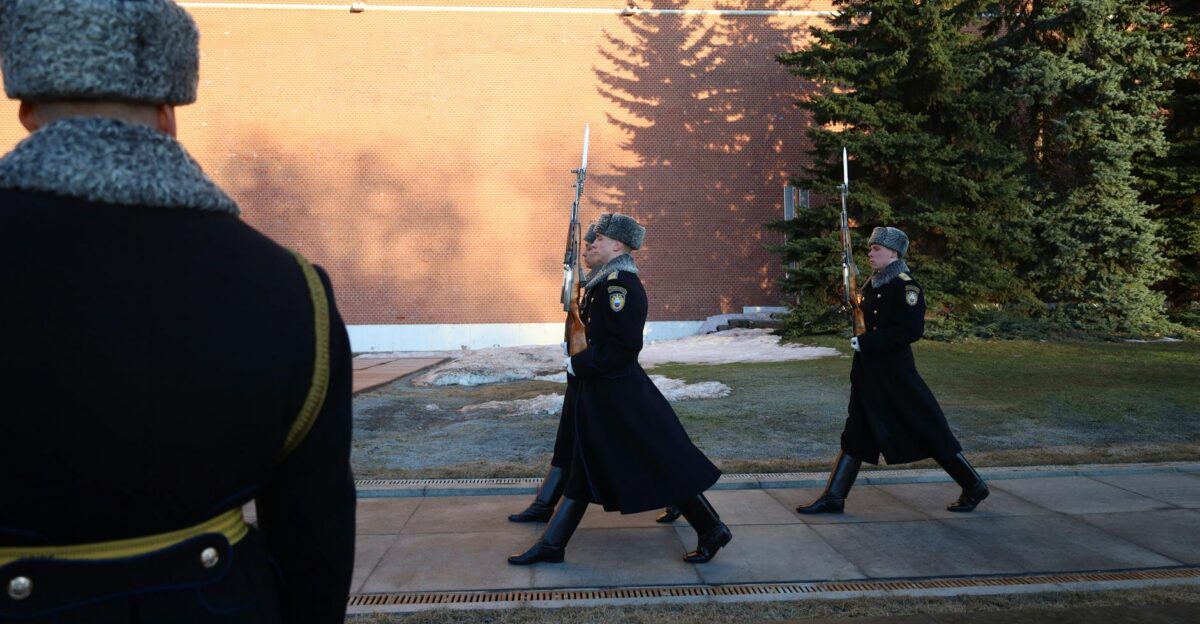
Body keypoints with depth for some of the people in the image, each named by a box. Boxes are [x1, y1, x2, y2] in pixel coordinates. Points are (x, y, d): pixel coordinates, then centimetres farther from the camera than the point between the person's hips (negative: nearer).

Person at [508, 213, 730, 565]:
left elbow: (624, 345, -26)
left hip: (620, 395, -11)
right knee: (585, 468, 13)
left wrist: (578, 365, -18)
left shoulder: (618, 283, -19)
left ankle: (712, 530, 15)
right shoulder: (610, 280, 12)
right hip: (602, 394, 11)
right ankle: (552, 544, 19)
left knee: (663, 463, 0)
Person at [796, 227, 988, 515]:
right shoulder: (872, 285, 11)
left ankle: (974, 487, 19)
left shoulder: (906, 287, -14)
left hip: (897, 374, -8)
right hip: (868, 375, 8)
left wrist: (865, 342, -21)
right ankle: (833, 497, 13)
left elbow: (911, 330, -23)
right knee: (855, 435, 9)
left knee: (930, 431, 1)